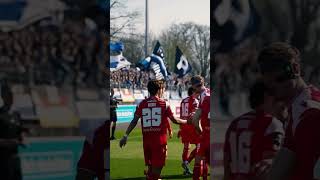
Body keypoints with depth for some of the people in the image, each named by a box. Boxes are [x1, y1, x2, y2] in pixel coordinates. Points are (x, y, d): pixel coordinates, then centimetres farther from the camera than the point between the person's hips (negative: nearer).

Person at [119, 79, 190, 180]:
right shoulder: (164, 104, -2)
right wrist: (186, 121, 22)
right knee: (158, 166, 1)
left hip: (146, 139, 3)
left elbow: (134, 121, 1)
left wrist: (126, 136, 4)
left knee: (150, 166, 14)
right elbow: (174, 120, 5)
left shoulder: (142, 104, 4)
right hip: (160, 139, -3)